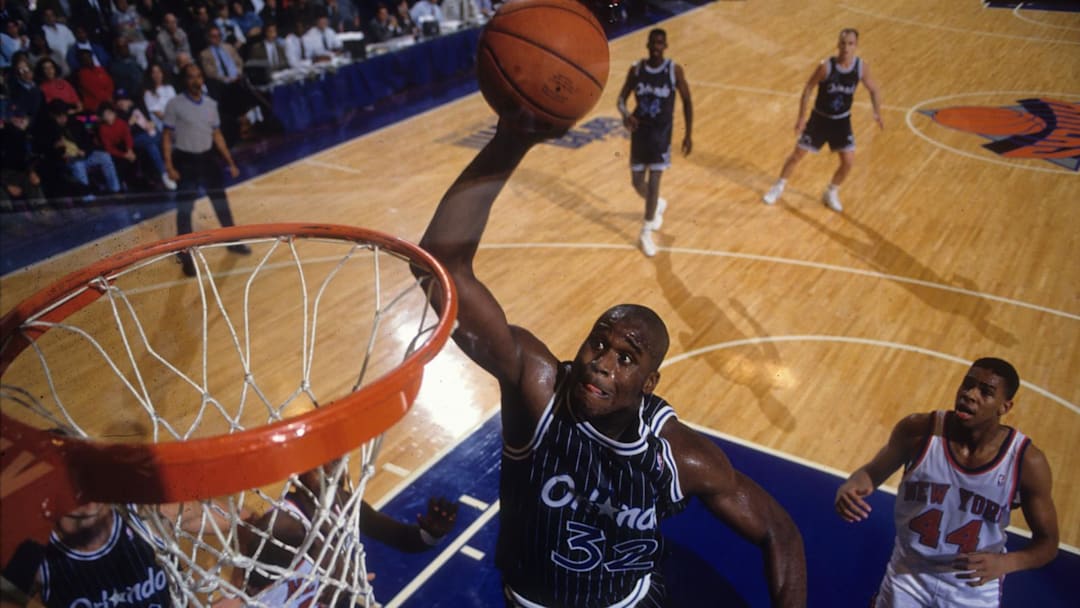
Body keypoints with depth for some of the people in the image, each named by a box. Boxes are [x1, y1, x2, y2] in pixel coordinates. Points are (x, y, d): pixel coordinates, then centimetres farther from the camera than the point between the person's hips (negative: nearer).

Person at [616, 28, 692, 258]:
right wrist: (625, 114, -24)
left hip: (662, 131, -3)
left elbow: (687, 101, 0)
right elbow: (622, 97, 0)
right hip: (640, 129, 3)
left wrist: (688, 134, -2)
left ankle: (646, 233, 0)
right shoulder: (636, 69, -3)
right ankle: (657, 205, 44)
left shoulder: (674, 70, -9)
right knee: (637, 183, 10)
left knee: (654, 182, -10)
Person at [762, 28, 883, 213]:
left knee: (848, 162, -4)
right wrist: (801, 117, -11)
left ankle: (831, 193, 21)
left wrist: (877, 113, -11)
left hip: (842, 121, 2)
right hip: (820, 118, -2)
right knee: (797, 154, 4)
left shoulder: (861, 67, -12)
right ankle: (779, 187, 26)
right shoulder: (826, 66, -21)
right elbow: (808, 89, -11)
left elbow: (873, 90, 3)